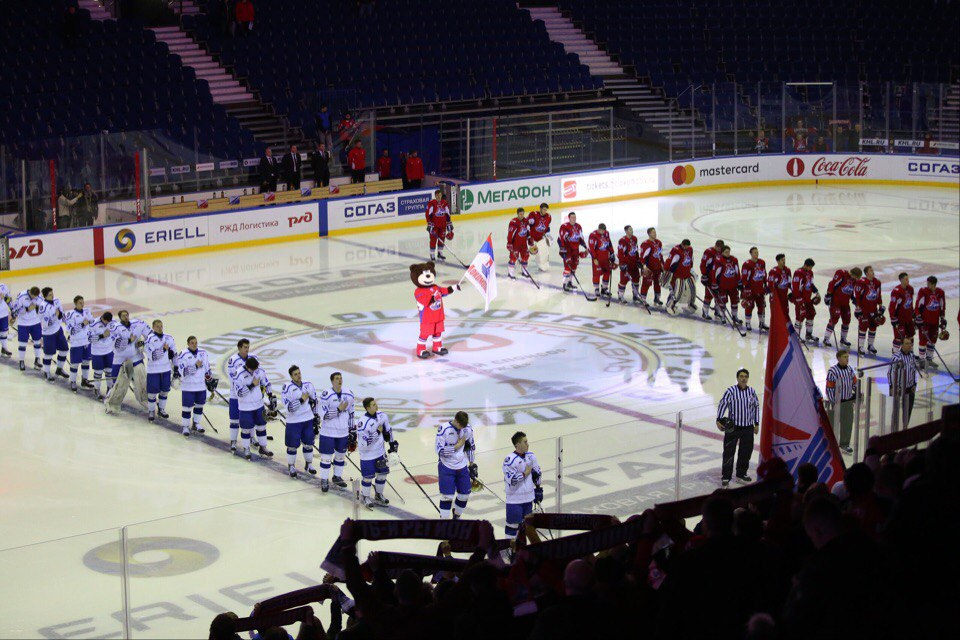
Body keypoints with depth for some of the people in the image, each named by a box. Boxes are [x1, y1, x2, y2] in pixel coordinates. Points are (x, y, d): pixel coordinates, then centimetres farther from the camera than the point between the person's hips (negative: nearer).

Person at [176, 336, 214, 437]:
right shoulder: (183, 355, -15)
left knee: (199, 405, 15)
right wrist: (195, 366, -29)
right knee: (187, 406, -1)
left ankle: (196, 423, 32)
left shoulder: (203, 353, 2)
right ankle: (185, 427, 11)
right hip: (188, 386, -5)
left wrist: (210, 379, 14)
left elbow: (207, 367, 13)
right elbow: (183, 371, -22)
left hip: (201, 385, 5)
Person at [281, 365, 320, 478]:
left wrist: (316, 416, 13)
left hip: (308, 420, 4)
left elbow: (314, 401, 13)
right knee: (293, 446, 5)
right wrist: (301, 400, -27)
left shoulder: (308, 385, 1)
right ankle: (291, 466, 22)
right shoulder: (287, 388, -16)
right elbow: (289, 407, -22)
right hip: (293, 421, -4)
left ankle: (309, 464, 31)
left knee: (308, 443, 14)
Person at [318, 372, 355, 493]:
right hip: (328, 432, -5)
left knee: (340, 455, 15)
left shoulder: (349, 394, 1)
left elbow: (351, 414, 10)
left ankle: (337, 477, 33)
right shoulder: (326, 395, -16)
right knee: (326, 456, 0)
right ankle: (324, 480, 13)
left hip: (343, 432, 5)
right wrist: (339, 409, -27)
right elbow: (324, 414, -19)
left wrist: (352, 431, 11)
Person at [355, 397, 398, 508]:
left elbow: (388, 430, 11)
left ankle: (378, 495, 35)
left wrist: (393, 444, 13)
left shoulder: (382, 416, -7)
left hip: (381, 452, 7)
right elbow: (363, 443, -29)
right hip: (367, 454, -7)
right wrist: (377, 432, -27)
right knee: (368, 477, 2)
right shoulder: (363, 422, -28)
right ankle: (365, 497, 25)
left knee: (382, 473, 15)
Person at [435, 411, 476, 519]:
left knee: (464, 495, 9)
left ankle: (456, 516, 31)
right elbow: (440, 451, -20)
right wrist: (457, 446, -21)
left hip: (462, 467, 5)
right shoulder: (443, 429, -19)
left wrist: (472, 465, 14)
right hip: (446, 467, -5)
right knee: (447, 496, -8)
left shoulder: (468, 429, -3)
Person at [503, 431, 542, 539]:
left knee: (524, 523, 16)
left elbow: (537, 472, 16)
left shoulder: (530, 456, 2)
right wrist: (525, 473, -18)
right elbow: (511, 480, -26)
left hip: (528, 497, 7)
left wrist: (538, 489, 16)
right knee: (513, 524, -3)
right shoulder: (510, 460, -20)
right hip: (514, 499, -7)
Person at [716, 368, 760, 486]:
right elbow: (722, 404, -12)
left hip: (748, 428, 4)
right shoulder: (731, 391, -8)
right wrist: (719, 420, -23)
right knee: (729, 452, -5)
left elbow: (756, 407, 15)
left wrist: (756, 424, 13)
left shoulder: (752, 392, 6)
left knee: (746, 452, 11)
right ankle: (725, 477, 1)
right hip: (732, 427, -4)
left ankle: (741, 474, 26)